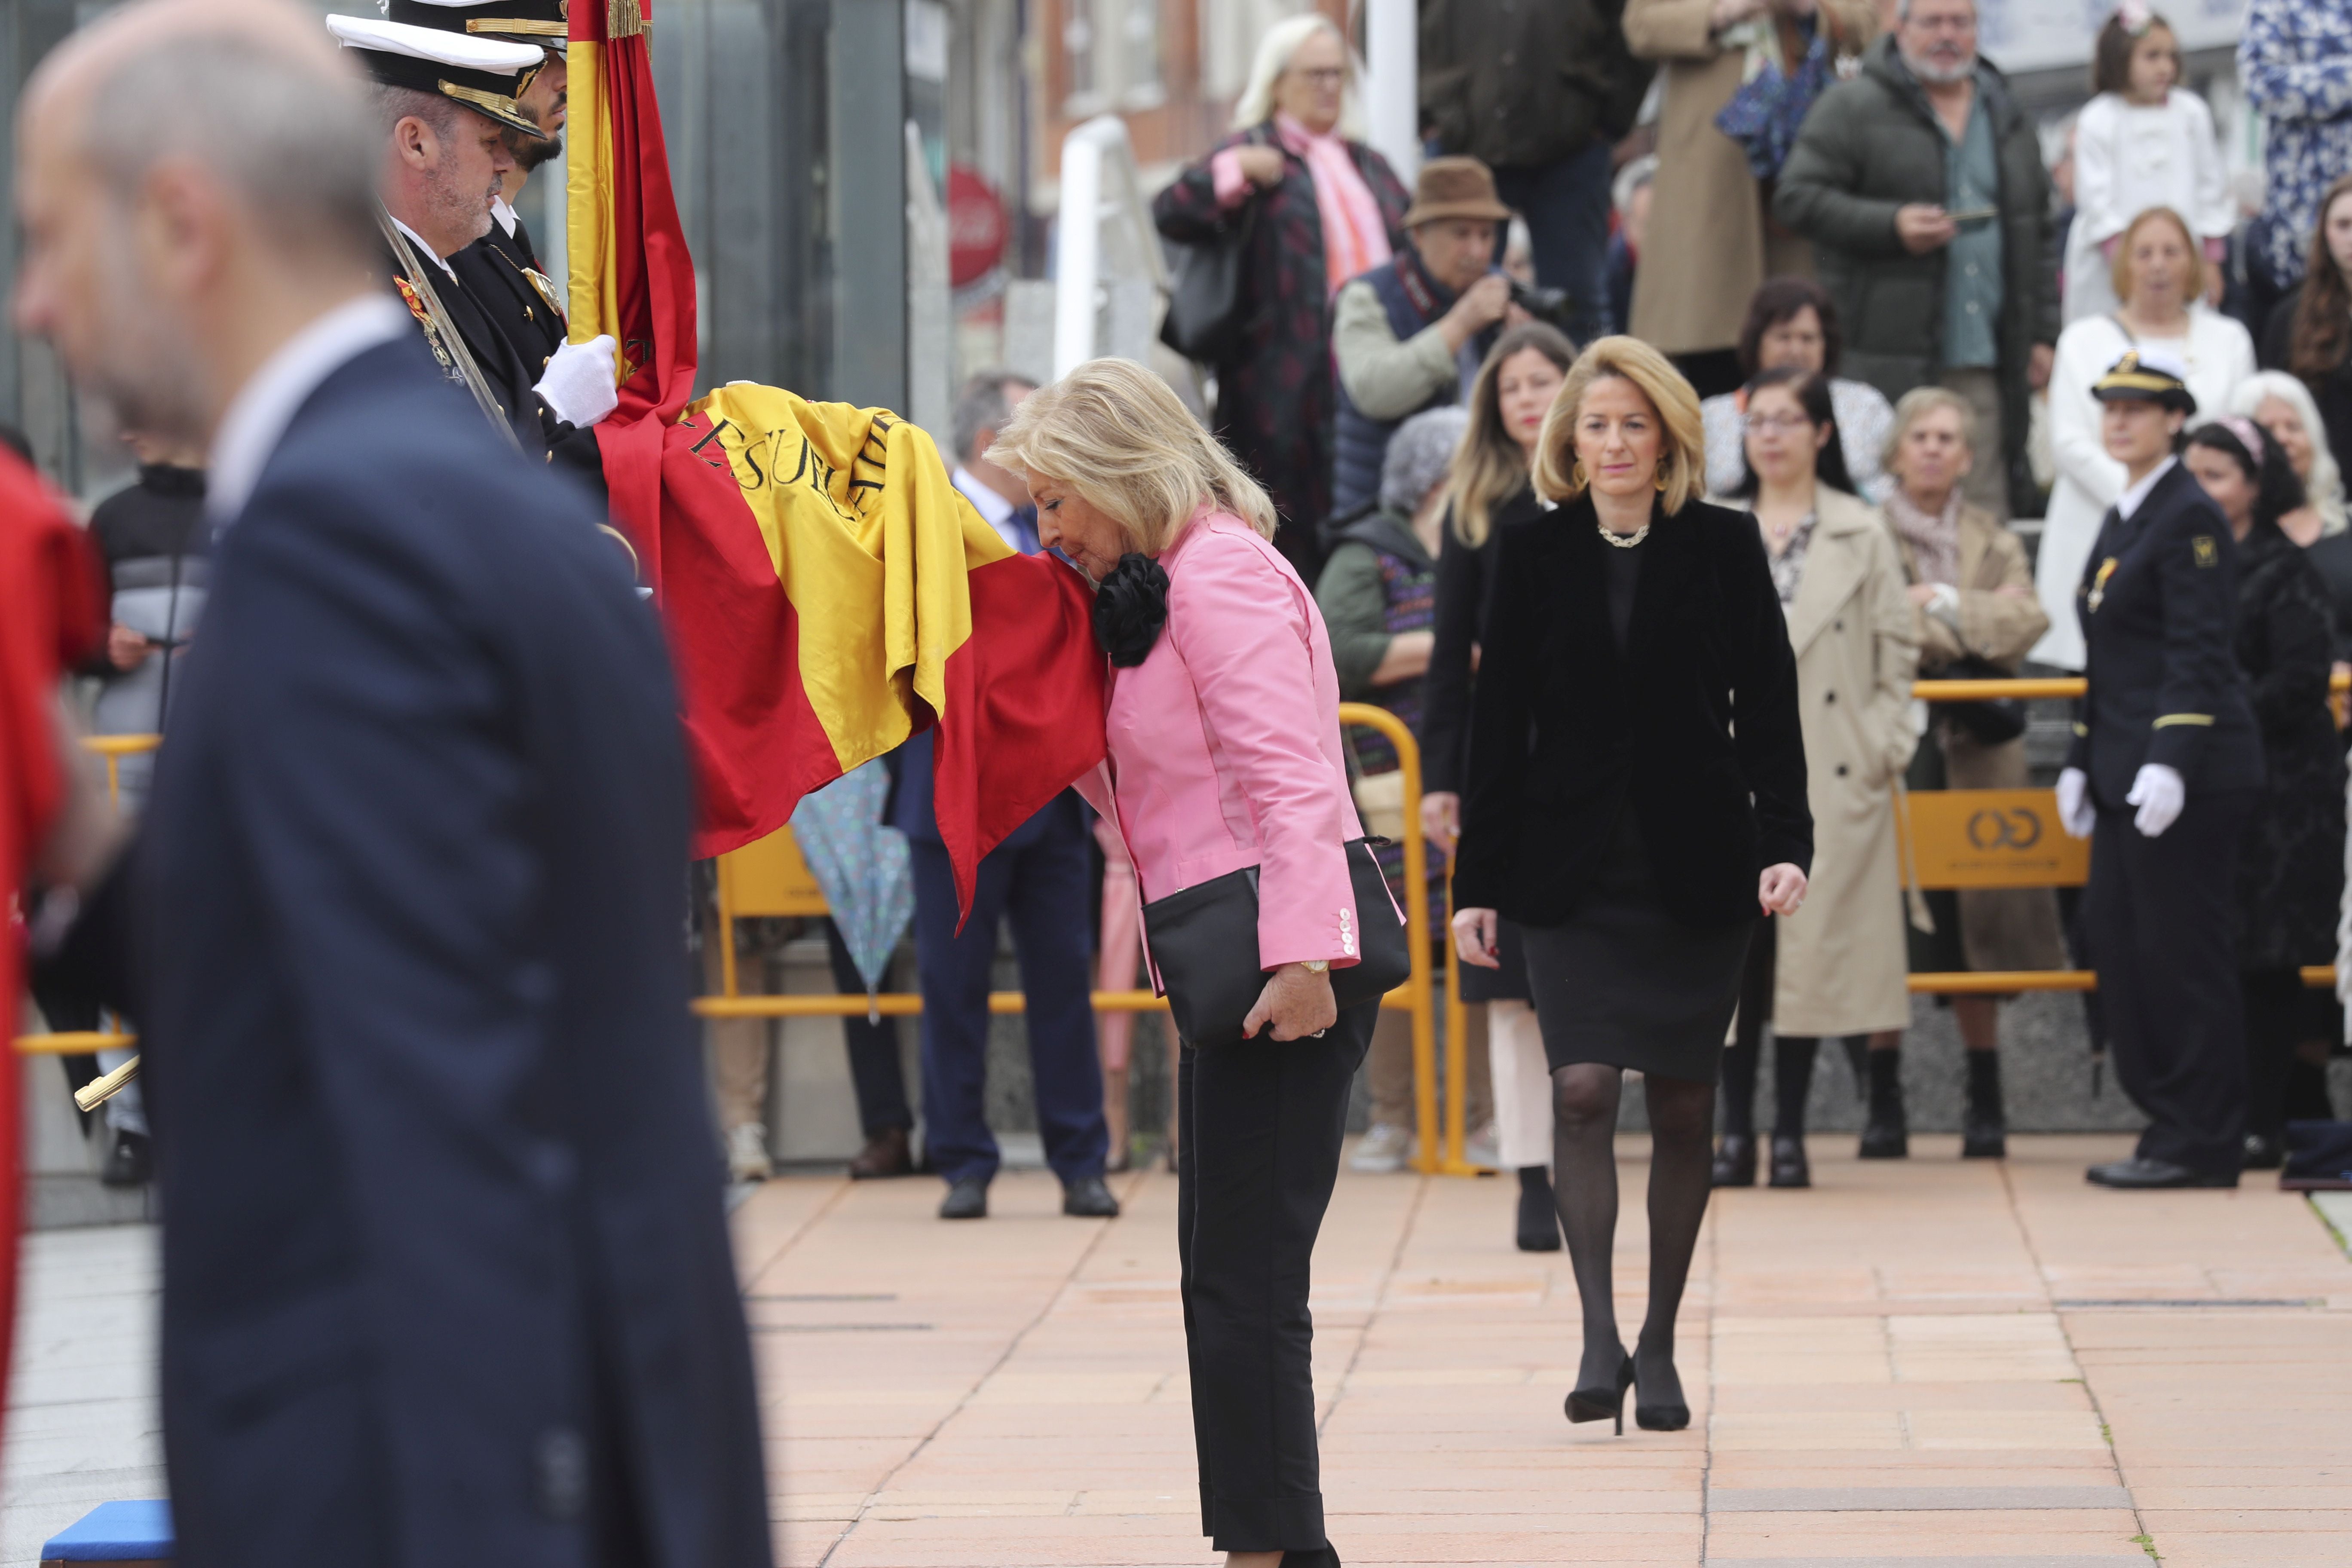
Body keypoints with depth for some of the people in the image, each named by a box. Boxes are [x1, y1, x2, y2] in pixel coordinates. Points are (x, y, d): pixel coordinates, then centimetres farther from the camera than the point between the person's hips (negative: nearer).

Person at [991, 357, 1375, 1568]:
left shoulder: (1223, 574, -11)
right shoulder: (1157, 587, 20)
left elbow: (1291, 777, -20)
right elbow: (1125, 788, 22)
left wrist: (1298, 957, -25)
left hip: (1281, 960, -11)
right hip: (1230, 966, 11)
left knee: (1245, 1276, -8)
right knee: (1226, 1274, 13)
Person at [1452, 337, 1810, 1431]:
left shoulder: (1724, 548, 1)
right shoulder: (1532, 554, 3)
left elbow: (1768, 706, 2)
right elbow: (1499, 723, 4)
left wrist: (1785, 841, -11)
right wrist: (1477, 882, 1)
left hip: (1695, 869, 0)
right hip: (1572, 873, 0)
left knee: (1683, 1108, 5)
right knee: (1582, 1088, -15)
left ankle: (1658, 1348, 16)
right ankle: (1599, 1339, -16)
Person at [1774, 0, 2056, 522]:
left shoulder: (2009, 121, 20)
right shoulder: (1852, 108, 2)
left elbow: (2036, 235, 24)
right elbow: (1796, 198, -5)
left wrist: (2042, 335, 17)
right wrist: (1891, 225, -16)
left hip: (1982, 366, 5)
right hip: (1884, 361, -5)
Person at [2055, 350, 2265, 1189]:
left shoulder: (2191, 517, -10)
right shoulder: (2122, 518, 18)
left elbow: (2198, 652, -18)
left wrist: (2170, 764, -24)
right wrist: (2080, 763, 18)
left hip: (2188, 772, -9)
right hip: (2127, 771, 9)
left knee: (2181, 948, -6)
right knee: (2112, 933, 8)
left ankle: (2200, 1143, -1)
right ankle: (2169, 1118, 14)